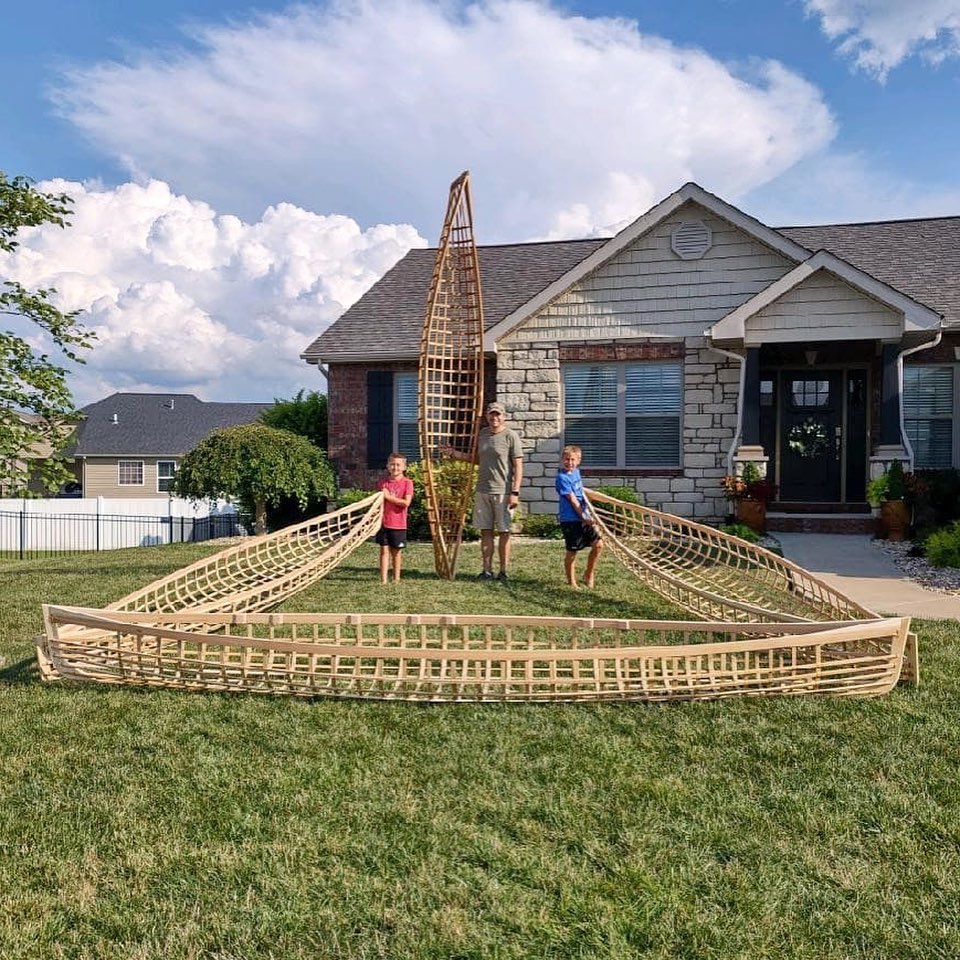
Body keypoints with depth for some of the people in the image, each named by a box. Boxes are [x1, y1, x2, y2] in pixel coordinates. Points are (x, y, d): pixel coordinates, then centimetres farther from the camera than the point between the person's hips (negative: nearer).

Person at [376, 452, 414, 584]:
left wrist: (389, 496, -15)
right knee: (384, 550, 2)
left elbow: (406, 502, -15)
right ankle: (383, 579, 4)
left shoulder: (407, 483, -4)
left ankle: (396, 579, 21)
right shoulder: (383, 482, 5)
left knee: (396, 551, 9)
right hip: (383, 522, 2)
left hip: (398, 524, -2)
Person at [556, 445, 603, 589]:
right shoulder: (562, 477, -14)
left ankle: (588, 575, 21)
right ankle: (571, 582, 16)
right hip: (570, 519, -8)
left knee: (598, 544, 4)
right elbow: (572, 500, -17)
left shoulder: (576, 472, 10)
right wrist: (584, 517, -18)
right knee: (572, 552, 1)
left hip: (584, 518, 8)